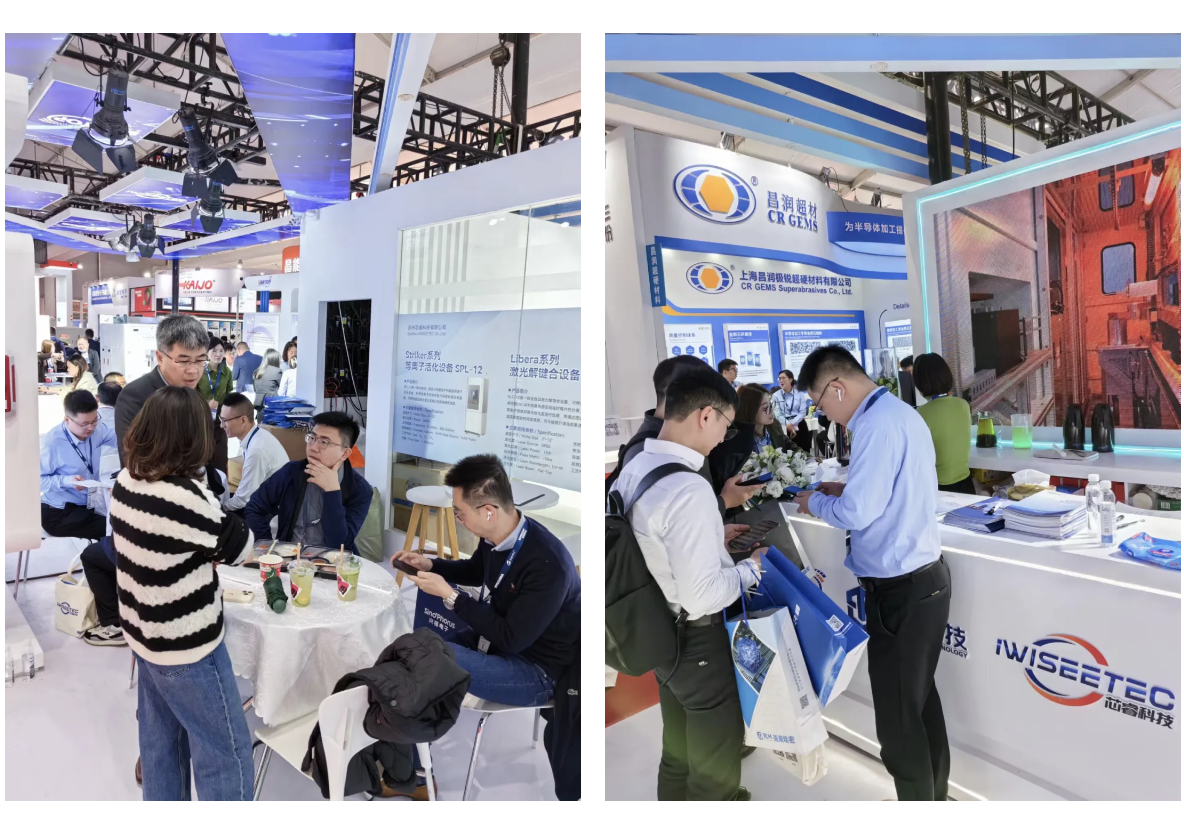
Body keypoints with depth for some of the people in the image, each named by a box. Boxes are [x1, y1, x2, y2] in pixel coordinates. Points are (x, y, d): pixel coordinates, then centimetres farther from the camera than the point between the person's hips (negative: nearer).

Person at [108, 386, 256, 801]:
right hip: (186, 647, -8)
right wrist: (217, 499, -4)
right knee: (226, 752, 6)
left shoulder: (126, 482, -4)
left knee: (161, 741, 23)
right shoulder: (186, 496, -29)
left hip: (144, 634, 8)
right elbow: (239, 546, -14)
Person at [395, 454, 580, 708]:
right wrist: (429, 564, 0)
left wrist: (449, 595, -23)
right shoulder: (495, 536, -8)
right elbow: (475, 571, 16)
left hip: (535, 670, -9)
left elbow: (511, 640, -27)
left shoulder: (547, 565, -34)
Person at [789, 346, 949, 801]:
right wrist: (843, 490, 11)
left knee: (898, 718, 5)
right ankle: (935, 793, 40)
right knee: (920, 698, 23)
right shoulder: (899, 412, 12)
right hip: (922, 577, 10)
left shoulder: (877, 424, -21)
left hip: (900, 590, -10)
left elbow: (857, 513, -23)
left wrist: (816, 503, -5)